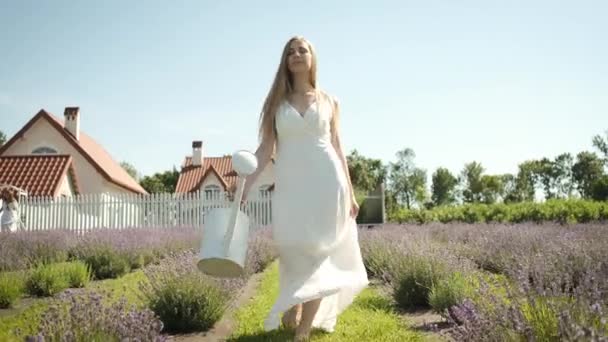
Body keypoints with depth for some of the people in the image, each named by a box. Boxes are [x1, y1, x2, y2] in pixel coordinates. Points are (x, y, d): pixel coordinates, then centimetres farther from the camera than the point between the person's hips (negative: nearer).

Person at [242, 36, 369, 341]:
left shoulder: (329, 102, 13)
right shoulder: (277, 102, 12)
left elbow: (337, 148, 14)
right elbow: (266, 149, 6)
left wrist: (350, 193, 9)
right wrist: (245, 184, -7)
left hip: (326, 183, 0)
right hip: (290, 186, 0)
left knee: (318, 253, -5)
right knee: (293, 252, -5)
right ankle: (293, 311, 20)